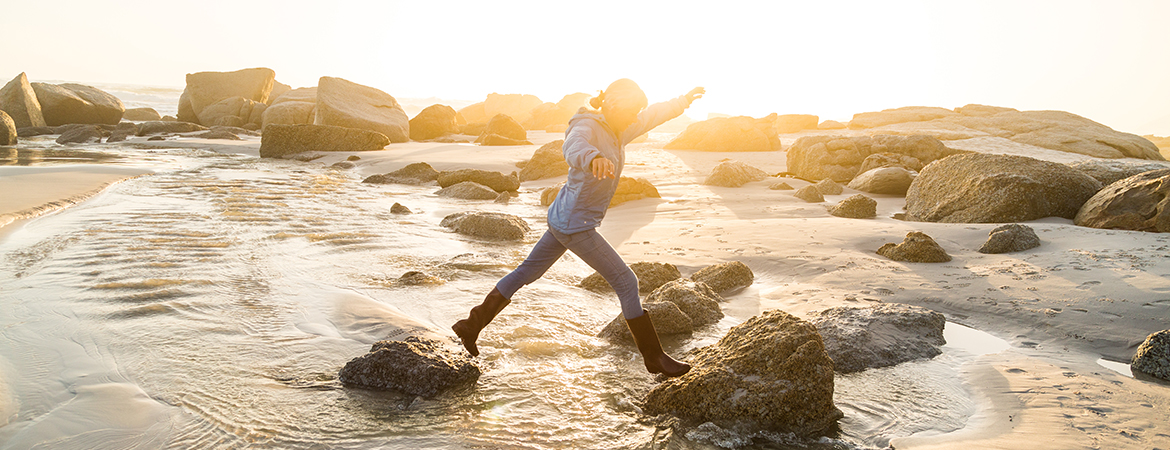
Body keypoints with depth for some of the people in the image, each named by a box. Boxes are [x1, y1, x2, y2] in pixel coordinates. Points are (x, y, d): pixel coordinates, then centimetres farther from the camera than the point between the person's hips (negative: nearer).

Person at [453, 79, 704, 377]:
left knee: (527, 272, 19)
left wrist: (683, 101, 22)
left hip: (564, 220, 10)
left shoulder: (615, 133, 4)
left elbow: (651, 116, 21)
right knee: (626, 283, -4)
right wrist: (594, 158, -70)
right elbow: (574, 148, -48)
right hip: (575, 226, -10)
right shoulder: (586, 127, -23)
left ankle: (471, 326, 29)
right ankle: (654, 357, 7)